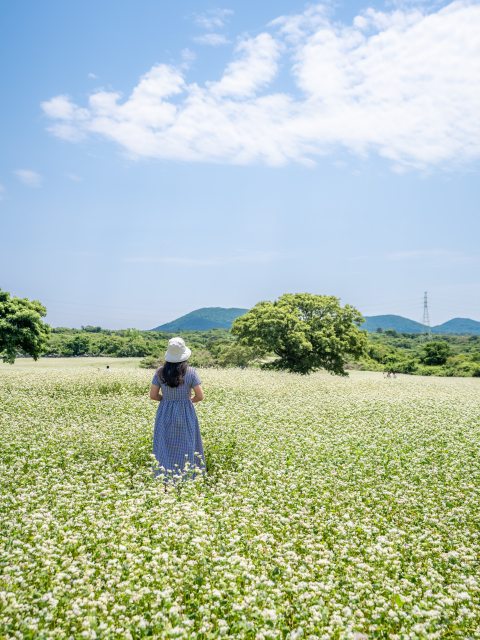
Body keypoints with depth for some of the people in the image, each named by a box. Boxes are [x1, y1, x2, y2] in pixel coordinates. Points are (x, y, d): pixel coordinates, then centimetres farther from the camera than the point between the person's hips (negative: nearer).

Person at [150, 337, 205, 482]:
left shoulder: (160, 371, -6)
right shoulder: (190, 372, -12)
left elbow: (153, 395, -3)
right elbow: (200, 396, -11)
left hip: (165, 416, 2)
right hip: (186, 416, -2)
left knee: (166, 450, 11)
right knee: (186, 450, 10)